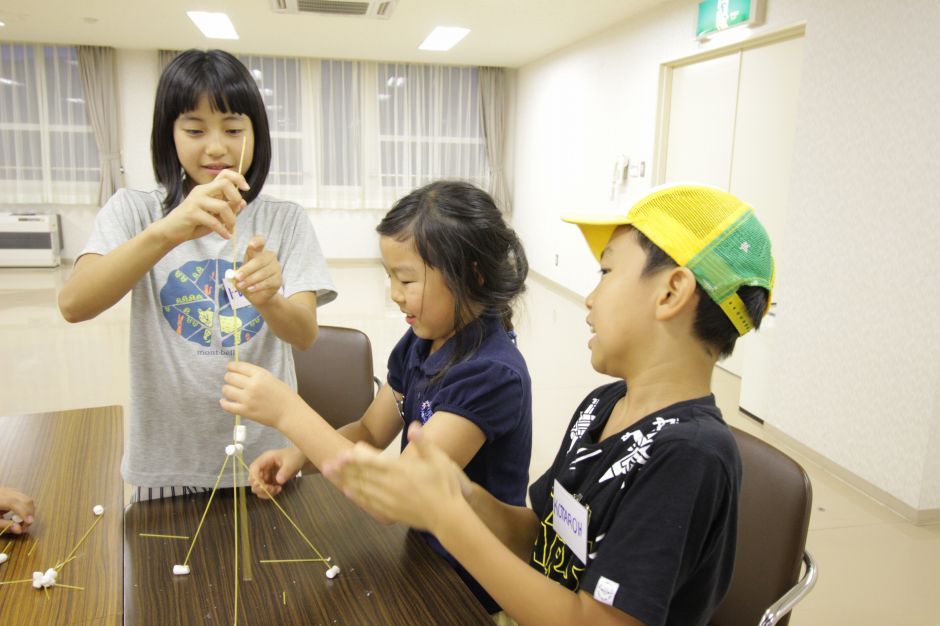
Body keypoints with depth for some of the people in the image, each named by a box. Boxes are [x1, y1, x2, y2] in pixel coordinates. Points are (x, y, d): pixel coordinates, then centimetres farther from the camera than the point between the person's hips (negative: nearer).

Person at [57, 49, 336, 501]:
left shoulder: (285, 221, -2)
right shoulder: (135, 210, -4)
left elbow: (305, 334, -14)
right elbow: (73, 305, -22)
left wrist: (268, 300, -37)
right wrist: (168, 231, -37)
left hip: (263, 458, 1)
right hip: (166, 462, 0)